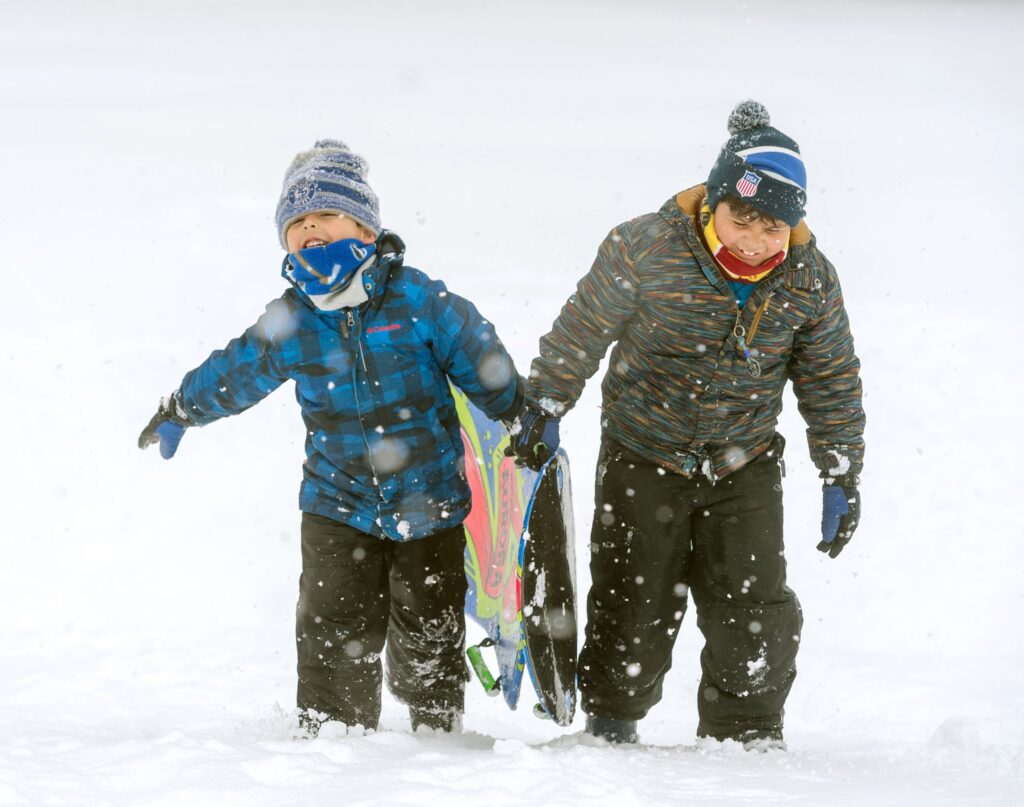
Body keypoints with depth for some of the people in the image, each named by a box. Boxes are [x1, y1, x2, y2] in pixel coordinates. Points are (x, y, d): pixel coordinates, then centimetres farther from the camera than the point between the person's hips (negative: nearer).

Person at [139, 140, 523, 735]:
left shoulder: (421, 301, -11)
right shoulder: (289, 322, -2)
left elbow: (488, 370, -1)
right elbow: (233, 375, 17)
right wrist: (178, 413, 30)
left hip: (429, 504, -1)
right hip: (339, 507, 1)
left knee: (430, 642, 9)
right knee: (335, 643, -4)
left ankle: (439, 733, 29)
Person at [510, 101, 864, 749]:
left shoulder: (810, 278, -11)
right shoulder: (646, 249, -21)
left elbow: (831, 380, 1)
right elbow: (581, 332, -7)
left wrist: (842, 477, 2)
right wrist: (545, 408, -2)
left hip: (745, 465, 2)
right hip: (644, 455, -2)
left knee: (754, 611, -1)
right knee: (632, 603, 4)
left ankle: (749, 737, 15)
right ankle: (610, 723, 24)